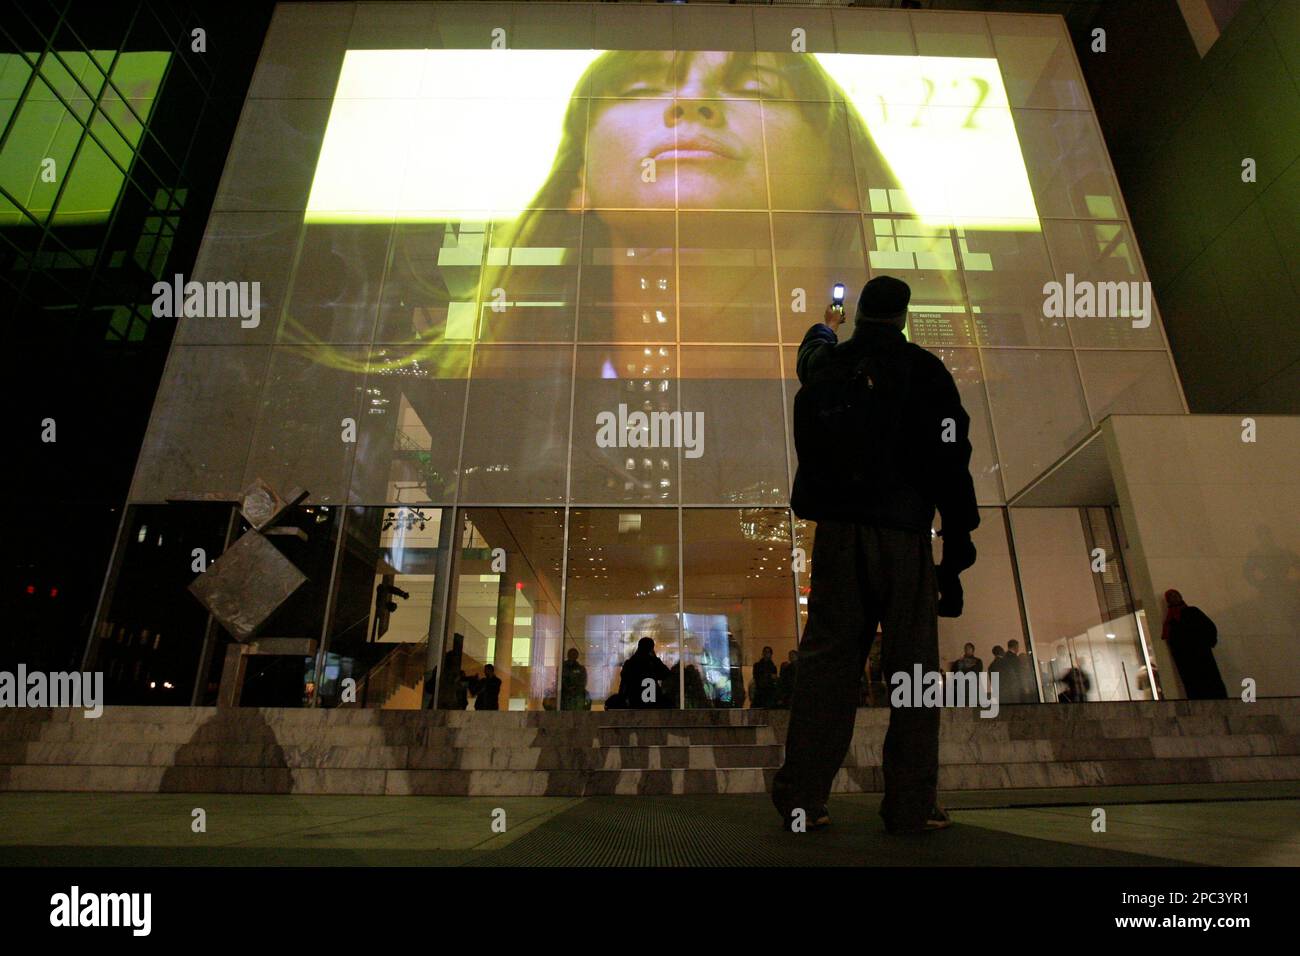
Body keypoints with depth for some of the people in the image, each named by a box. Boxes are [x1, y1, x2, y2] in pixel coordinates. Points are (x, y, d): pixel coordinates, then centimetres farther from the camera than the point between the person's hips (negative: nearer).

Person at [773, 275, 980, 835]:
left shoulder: (827, 364, 11)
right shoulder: (923, 370, 0)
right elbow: (949, 458, -6)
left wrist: (824, 328, 58)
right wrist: (958, 539, -3)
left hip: (836, 531, 4)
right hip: (902, 532, -3)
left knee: (825, 659, 6)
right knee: (913, 665, 4)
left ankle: (800, 798, 8)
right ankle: (912, 805, 8)